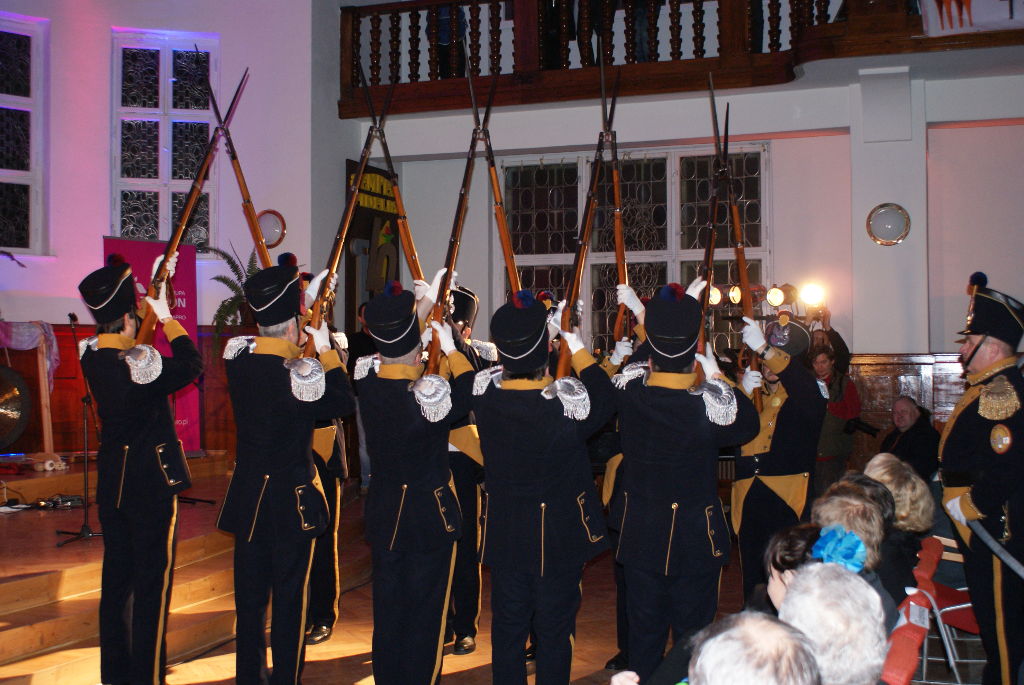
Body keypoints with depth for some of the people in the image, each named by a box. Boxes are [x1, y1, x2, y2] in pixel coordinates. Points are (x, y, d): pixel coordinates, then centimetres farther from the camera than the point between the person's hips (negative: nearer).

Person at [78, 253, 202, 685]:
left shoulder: (91, 355, -1)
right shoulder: (138, 365, -23)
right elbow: (192, 365, -11)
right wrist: (166, 317, -3)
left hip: (112, 483, 8)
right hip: (151, 484, -7)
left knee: (117, 575, 17)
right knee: (152, 583, 3)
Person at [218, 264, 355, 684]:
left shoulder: (237, 357, -5)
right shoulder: (301, 374, -21)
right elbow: (344, 404, -7)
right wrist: (326, 350, -2)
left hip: (247, 494, 6)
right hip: (292, 499, -5)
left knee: (249, 591, 16)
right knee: (289, 595, 7)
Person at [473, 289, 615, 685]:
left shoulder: (485, 390, -15)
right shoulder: (568, 399, -25)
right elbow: (605, 402, -5)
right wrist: (579, 351, 1)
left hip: (503, 531, 3)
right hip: (559, 534, -3)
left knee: (507, 626, 17)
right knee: (555, 629, 12)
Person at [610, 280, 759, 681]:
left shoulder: (629, 390, -13)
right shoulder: (709, 403, -23)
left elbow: (645, 359, 10)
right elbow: (749, 424, -3)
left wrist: (672, 312, 14)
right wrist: (716, 375, 1)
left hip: (640, 535, 3)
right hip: (695, 541, -3)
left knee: (644, 633, 15)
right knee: (692, 635, 11)